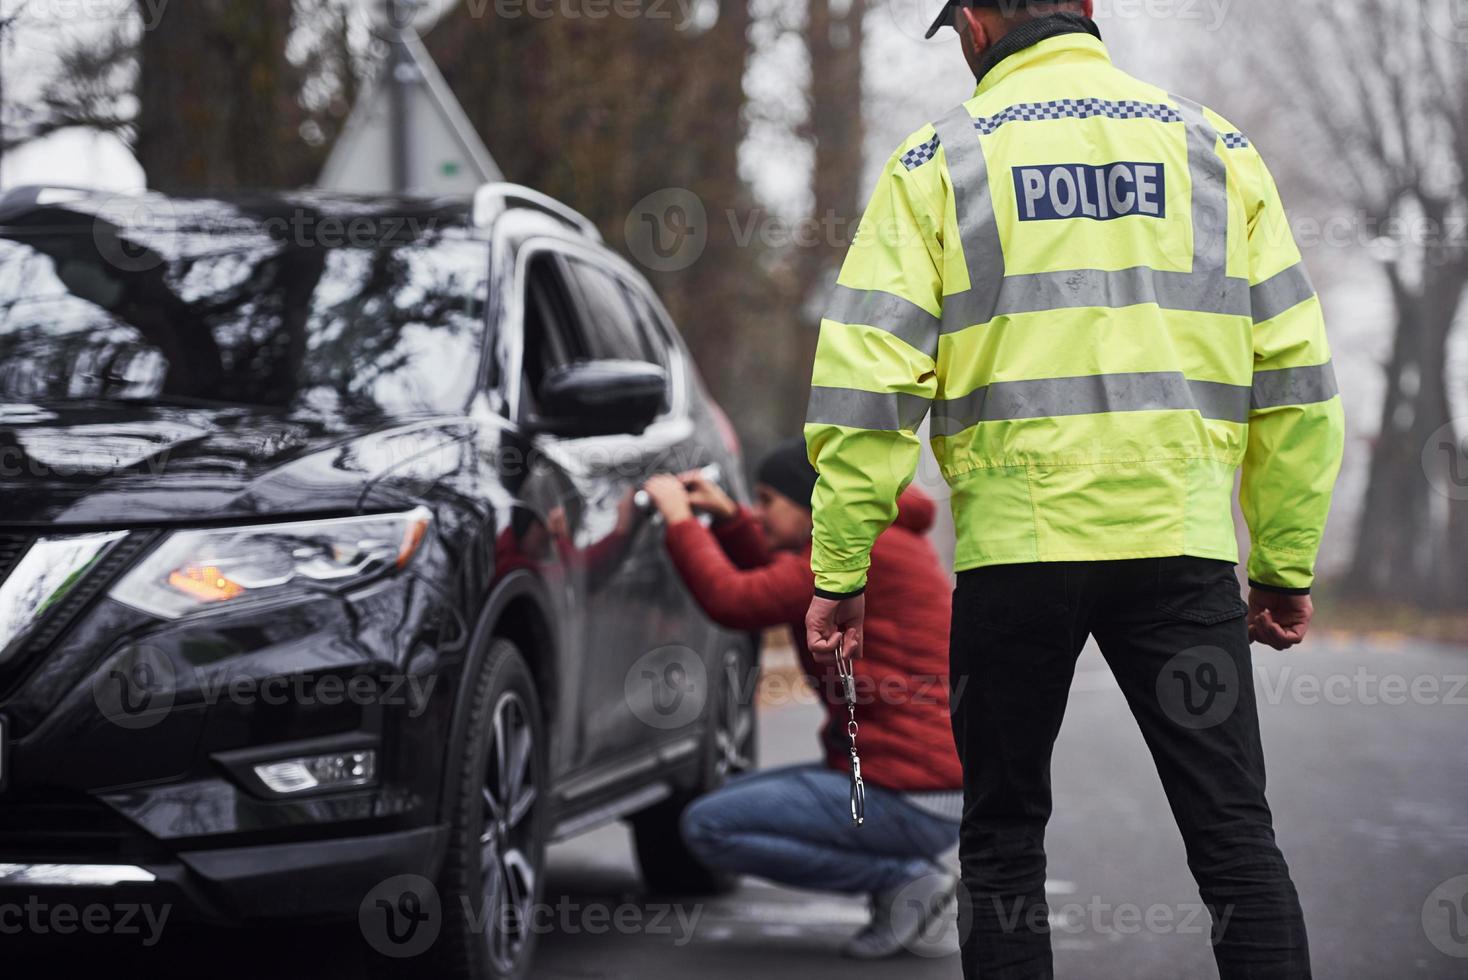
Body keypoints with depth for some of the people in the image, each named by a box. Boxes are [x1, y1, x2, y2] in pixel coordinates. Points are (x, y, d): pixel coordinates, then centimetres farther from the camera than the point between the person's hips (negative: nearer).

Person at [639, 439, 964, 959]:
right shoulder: (886, 535, 13)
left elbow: (734, 602, -18)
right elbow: (773, 579, 27)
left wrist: (680, 520, -5)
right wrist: (726, 516, 13)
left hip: (910, 798, -10)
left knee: (707, 827, -8)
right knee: (735, 798, 20)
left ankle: (905, 879, -7)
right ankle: (904, 874, 9)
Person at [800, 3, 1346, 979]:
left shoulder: (940, 160, 3)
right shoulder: (1215, 146, 9)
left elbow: (866, 382, -4)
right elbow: (1295, 375, 7)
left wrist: (840, 571, 1)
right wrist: (1287, 565, 13)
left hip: (1014, 545, -1)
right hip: (1181, 544, 1)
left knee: (1004, 841, 12)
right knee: (1236, 837, 3)